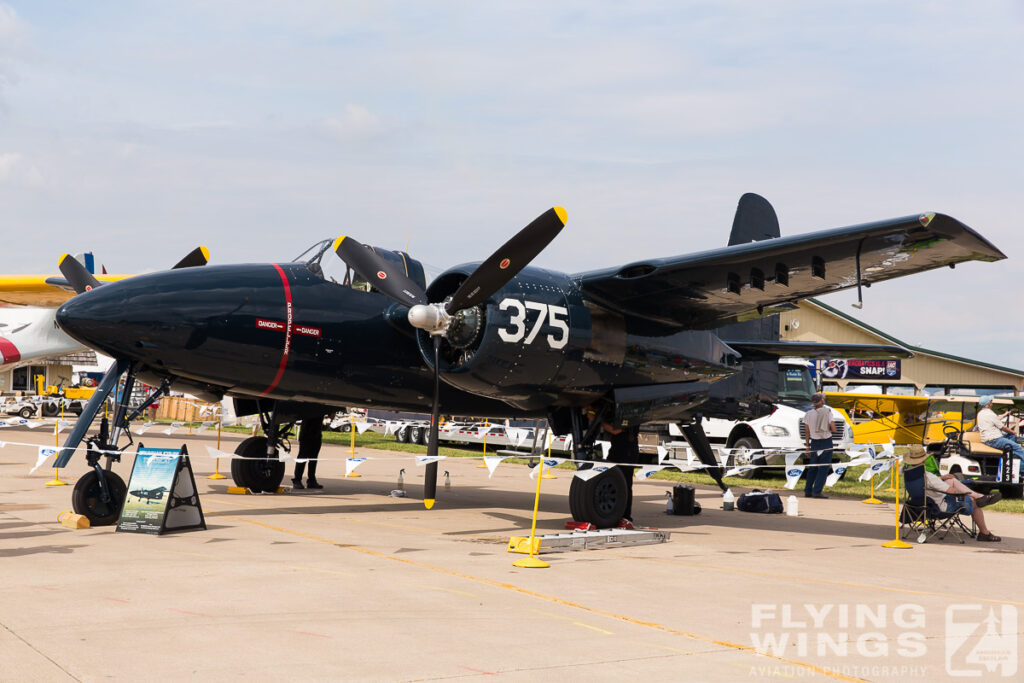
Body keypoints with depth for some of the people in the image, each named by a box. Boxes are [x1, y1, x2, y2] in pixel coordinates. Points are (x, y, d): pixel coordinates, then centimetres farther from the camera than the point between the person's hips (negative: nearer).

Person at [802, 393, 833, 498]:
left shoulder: (808, 414, -1)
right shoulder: (827, 412, -11)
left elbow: (807, 432, 2)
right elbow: (833, 428, -11)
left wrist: (807, 447, 9)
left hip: (814, 442, 4)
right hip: (826, 442, -4)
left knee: (812, 467, 15)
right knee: (824, 467, 0)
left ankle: (808, 491, 14)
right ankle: (817, 491, -7)